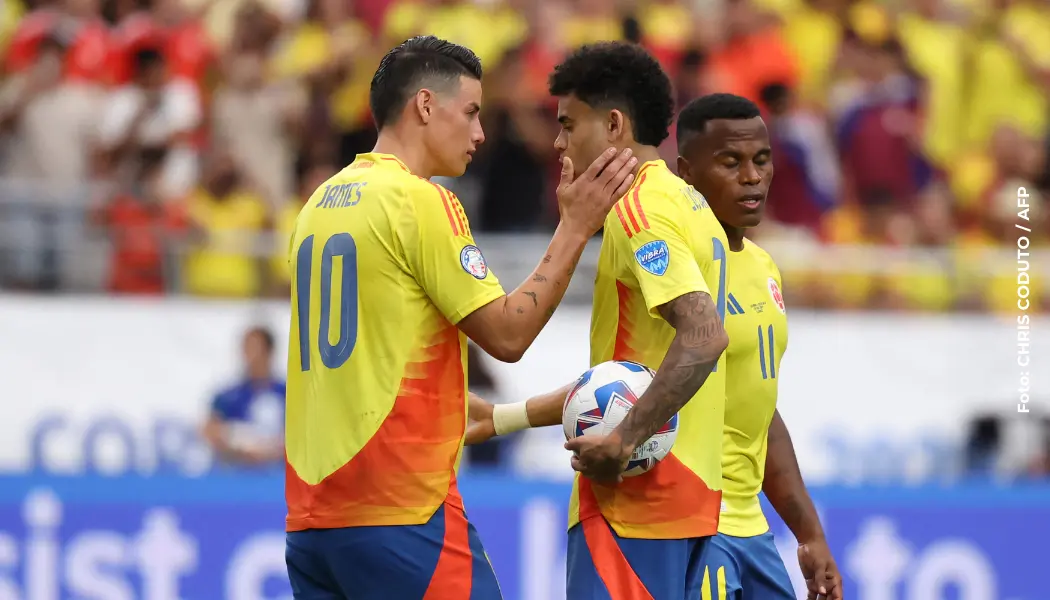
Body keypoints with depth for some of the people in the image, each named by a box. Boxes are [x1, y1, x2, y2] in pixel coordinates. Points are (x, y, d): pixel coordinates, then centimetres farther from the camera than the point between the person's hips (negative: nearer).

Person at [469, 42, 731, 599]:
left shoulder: (639, 207, -11)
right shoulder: (690, 206, 20)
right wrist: (499, 419, 28)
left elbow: (703, 337, -25)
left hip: (634, 498, -10)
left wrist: (624, 442, -25)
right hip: (694, 495, 10)